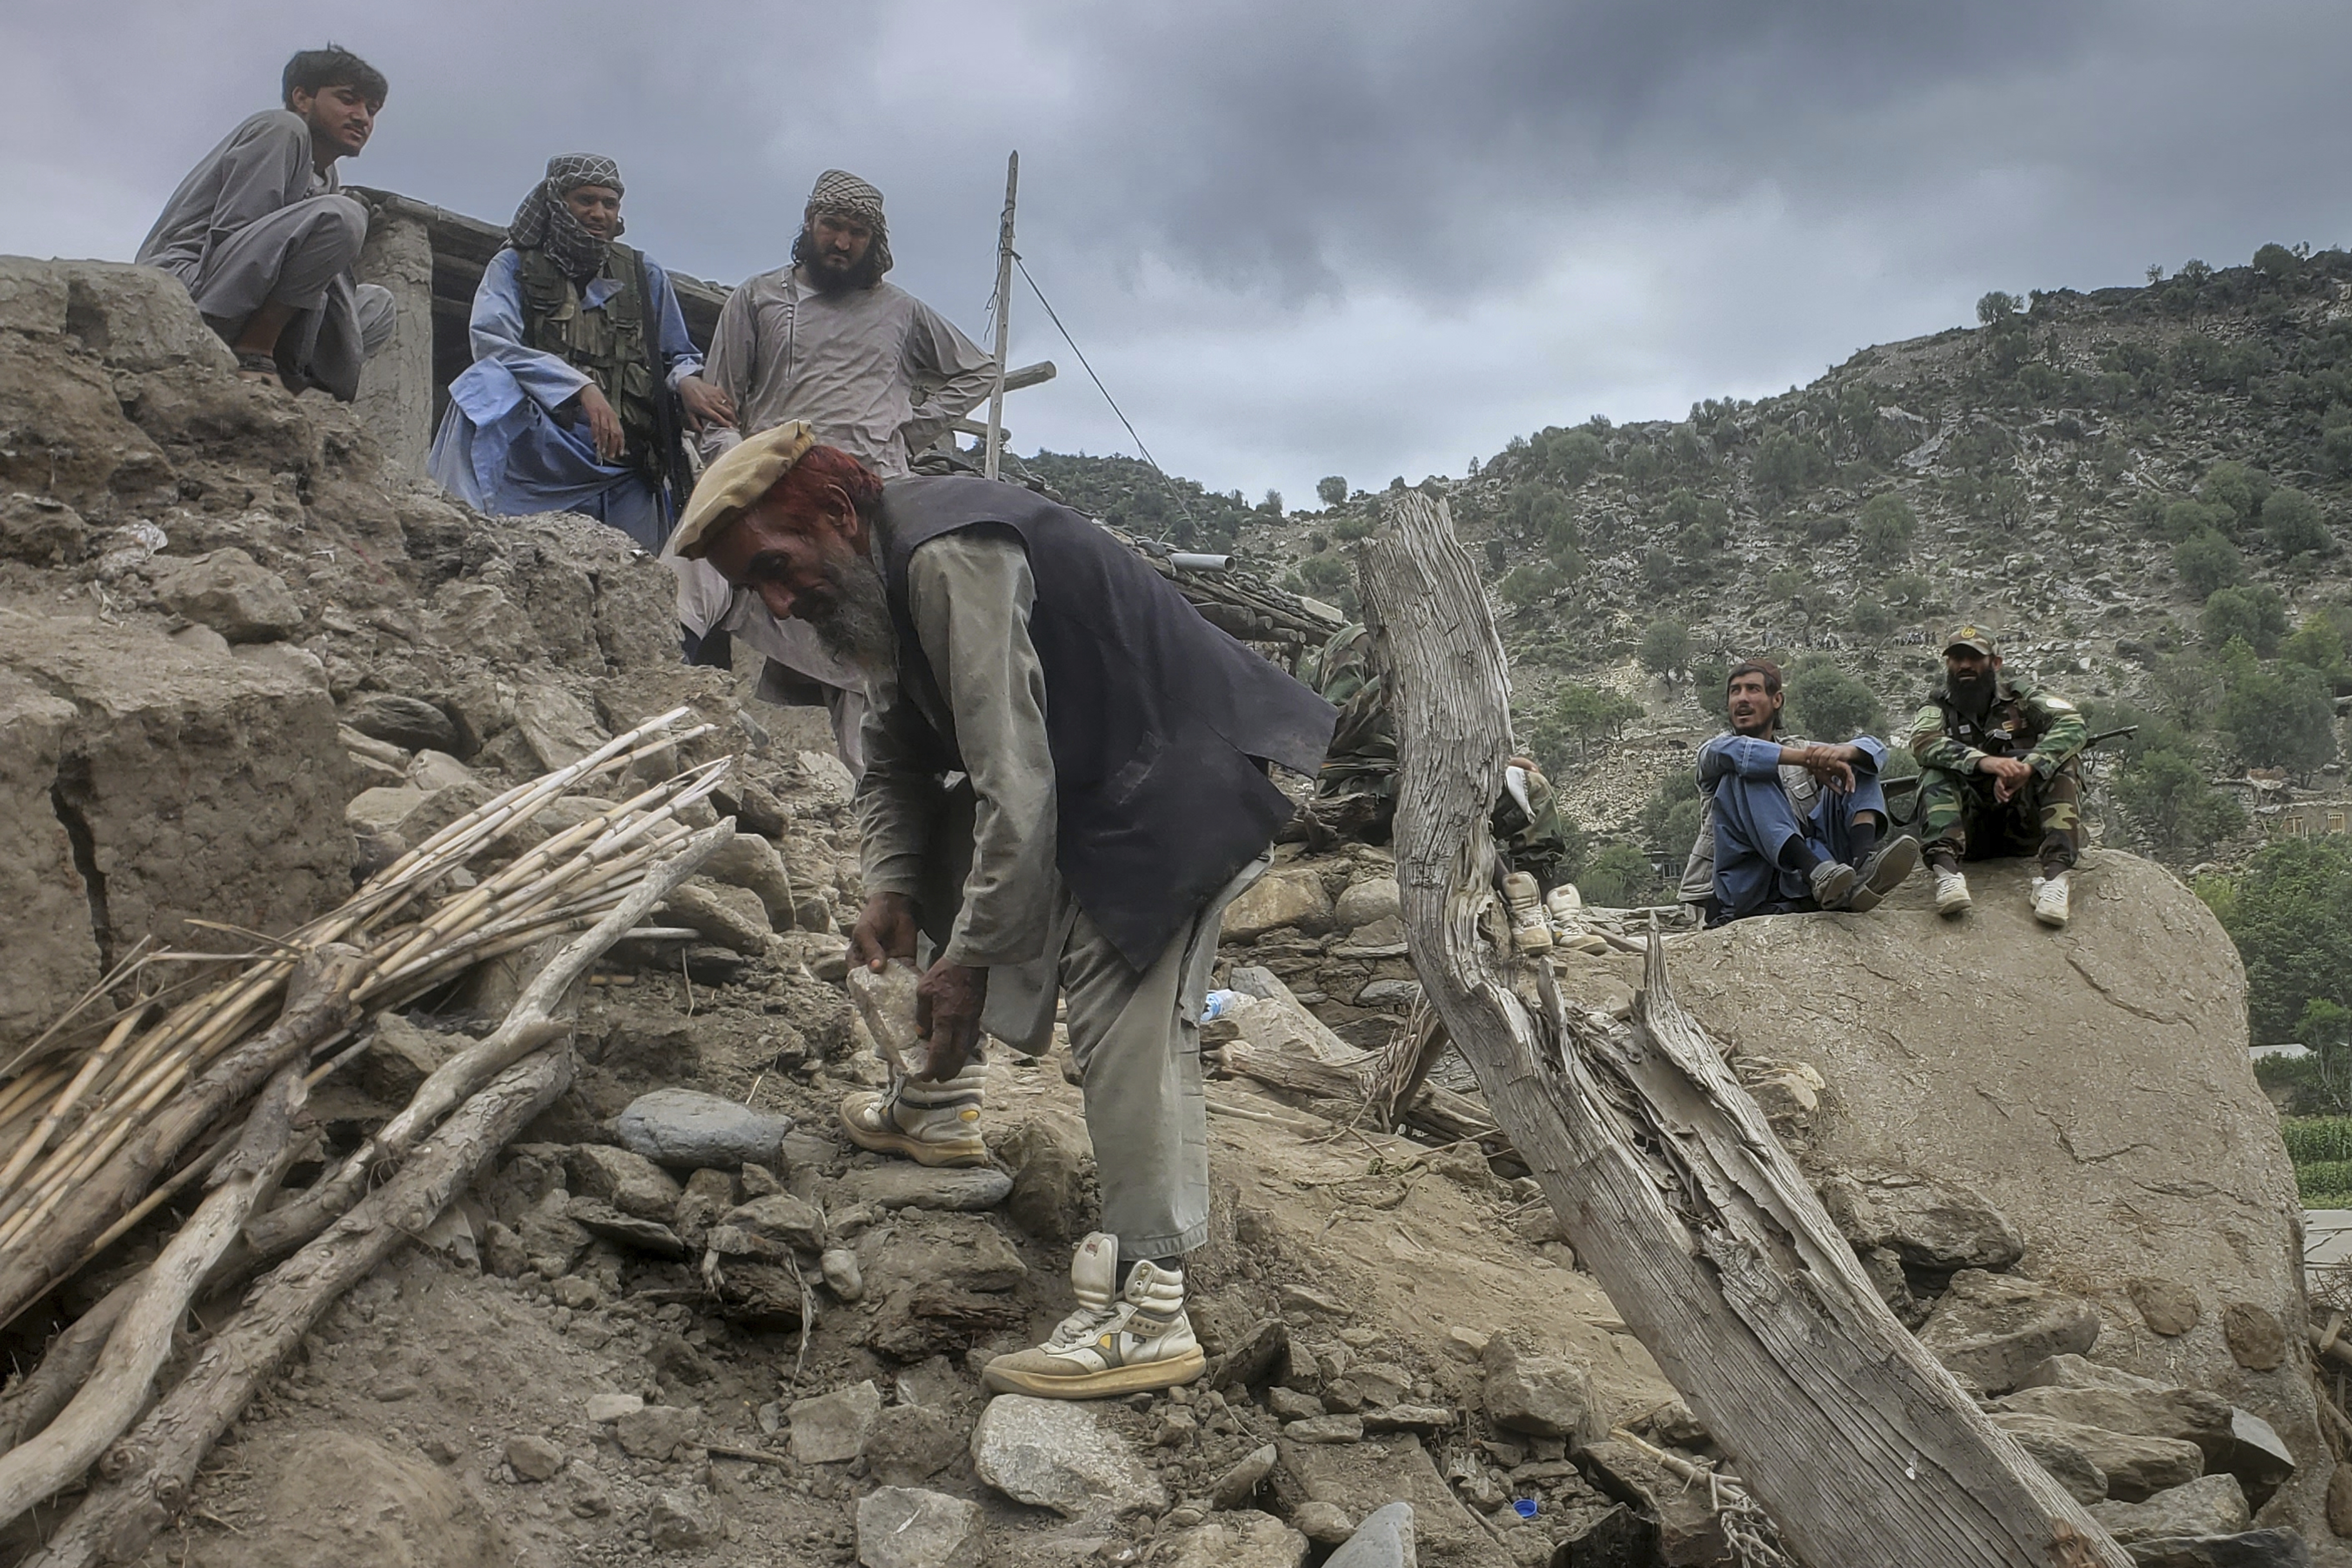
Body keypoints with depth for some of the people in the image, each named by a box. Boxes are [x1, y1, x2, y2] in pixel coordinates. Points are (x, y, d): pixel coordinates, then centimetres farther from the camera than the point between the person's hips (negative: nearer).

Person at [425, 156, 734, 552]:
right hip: (543, 461, -3)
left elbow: (678, 356, 23)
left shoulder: (645, 275, 20)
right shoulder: (516, 266, 11)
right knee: (487, 384, -31)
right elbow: (492, 342, -7)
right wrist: (582, 389, -21)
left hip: (628, 473, 3)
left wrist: (686, 381, -5)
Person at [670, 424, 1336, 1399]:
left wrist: (972, 955, -21)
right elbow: (898, 759, 18)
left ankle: (1148, 1314, -15)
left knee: (1128, 1022, -18)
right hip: (1090, 778, 11)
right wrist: (893, 890, 3)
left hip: (1177, 786, -11)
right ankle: (941, 1109, 30)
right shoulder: (891, 572, 10)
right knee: (944, 854, 19)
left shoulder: (951, 559, -23)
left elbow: (1015, 785, -28)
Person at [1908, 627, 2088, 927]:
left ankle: (2055, 873, -35)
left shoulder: (2020, 697, 4)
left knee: (2062, 763, -20)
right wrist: (1983, 761, -34)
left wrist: (2027, 769, -31)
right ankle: (1946, 870, -43)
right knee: (1936, 772, -22)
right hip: (1970, 831, 0)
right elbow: (1923, 743, -17)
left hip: (2024, 829, 0)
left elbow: (2074, 725, -14)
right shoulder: (1940, 705, 6)